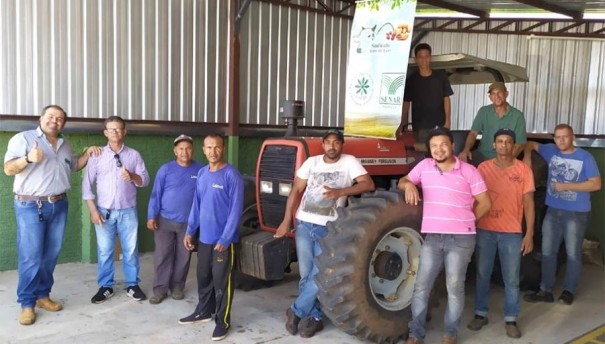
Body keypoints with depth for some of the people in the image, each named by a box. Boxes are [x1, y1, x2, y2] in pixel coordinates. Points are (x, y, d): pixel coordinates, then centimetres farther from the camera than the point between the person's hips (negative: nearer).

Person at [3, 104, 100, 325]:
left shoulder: (65, 145, 14)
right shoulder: (23, 139, -4)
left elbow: (74, 166, 29)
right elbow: (8, 169, -10)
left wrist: (87, 154, 12)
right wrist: (28, 158, -28)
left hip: (59, 205, 6)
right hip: (30, 206, -6)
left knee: (51, 255, 10)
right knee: (31, 257, -5)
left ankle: (42, 295, 22)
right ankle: (27, 303, 5)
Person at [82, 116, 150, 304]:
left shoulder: (134, 155, 2)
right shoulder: (97, 155, 0)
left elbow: (145, 180, 1)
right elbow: (87, 184, 0)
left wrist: (133, 177, -21)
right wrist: (93, 210, -7)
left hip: (128, 211, 1)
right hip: (104, 211, 0)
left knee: (130, 250, 8)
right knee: (104, 251, 7)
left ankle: (132, 285, 21)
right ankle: (105, 286, 21)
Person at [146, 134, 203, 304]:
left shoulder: (200, 170, -2)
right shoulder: (165, 169, -5)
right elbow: (156, 194, -2)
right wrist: (151, 217, -7)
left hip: (188, 222, 1)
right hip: (165, 220, -1)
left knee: (183, 256, 10)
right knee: (162, 255, 2)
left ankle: (177, 286, 25)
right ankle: (160, 288, 13)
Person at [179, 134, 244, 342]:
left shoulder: (232, 175, -15)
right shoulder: (201, 174, 7)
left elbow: (236, 209, -16)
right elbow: (196, 204, 13)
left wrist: (225, 239, -18)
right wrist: (190, 231, 10)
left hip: (223, 239, -6)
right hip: (204, 236, 7)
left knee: (221, 280, 4)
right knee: (203, 276, 19)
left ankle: (223, 321, 18)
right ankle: (204, 311, 38)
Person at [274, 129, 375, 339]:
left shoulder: (349, 162, -2)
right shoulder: (311, 162, 6)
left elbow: (368, 184, -12)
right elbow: (296, 191, 6)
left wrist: (340, 192, -25)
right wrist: (286, 221, -2)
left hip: (328, 228, -3)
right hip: (304, 224, 3)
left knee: (319, 275, -5)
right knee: (306, 276, 7)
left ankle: (296, 312, 14)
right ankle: (314, 317, 21)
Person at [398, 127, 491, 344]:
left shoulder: (469, 171, -2)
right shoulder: (424, 166, 5)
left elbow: (485, 203, 3)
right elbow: (402, 181, 15)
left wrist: (465, 221, 4)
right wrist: (408, 185, -8)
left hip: (461, 238, -2)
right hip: (432, 237, 3)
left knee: (455, 287, 6)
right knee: (421, 286, 4)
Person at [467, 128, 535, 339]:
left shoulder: (524, 170, -1)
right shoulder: (483, 168, 0)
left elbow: (528, 204, 1)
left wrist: (529, 234, -4)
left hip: (512, 232, -1)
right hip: (485, 230, 1)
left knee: (511, 279, 7)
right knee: (482, 275, 10)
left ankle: (511, 320, 20)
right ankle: (480, 314, 24)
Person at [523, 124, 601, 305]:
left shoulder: (585, 157, -8)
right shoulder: (551, 151, 5)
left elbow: (596, 184, -11)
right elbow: (531, 144, 19)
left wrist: (566, 186, -16)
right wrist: (527, 156, -2)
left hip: (576, 213, -4)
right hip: (553, 211, 4)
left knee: (573, 253, 5)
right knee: (548, 252, 8)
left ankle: (569, 291, 19)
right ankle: (546, 290, 17)